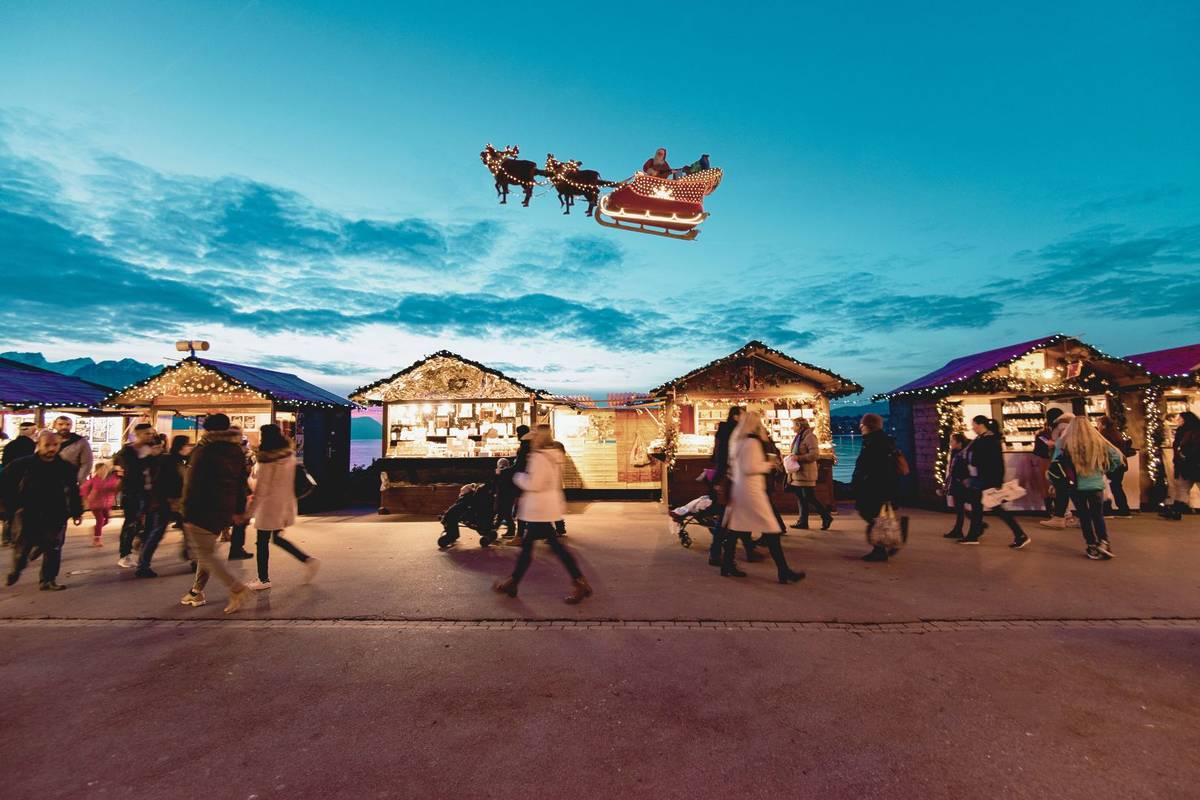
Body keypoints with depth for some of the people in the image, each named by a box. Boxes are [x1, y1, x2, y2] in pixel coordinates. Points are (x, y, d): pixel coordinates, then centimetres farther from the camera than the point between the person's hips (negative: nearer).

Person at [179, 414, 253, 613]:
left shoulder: (204, 451, -11)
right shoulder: (238, 452, 10)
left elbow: (192, 484, -13)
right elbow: (241, 483, 13)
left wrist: (187, 514, -11)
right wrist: (239, 510, 19)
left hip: (204, 510, -7)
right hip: (225, 511, 7)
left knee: (204, 554, -2)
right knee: (206, 550, 19)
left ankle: (236, 589, -11)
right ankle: (197, 592, 25)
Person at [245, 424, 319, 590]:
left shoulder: (265, 461, -18)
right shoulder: (289, 455, 2)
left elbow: (260, 489, -16)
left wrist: (249, 511, -9)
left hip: (269, 505, -7)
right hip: (286, 503, 7)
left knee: (262, 542, 8)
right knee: (277, 539, 20)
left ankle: (264, 579, 18)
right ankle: (309, 560, 12)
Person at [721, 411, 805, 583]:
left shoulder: (737, 441, 13)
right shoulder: (752, 442, -14)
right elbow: (750, 468, -20)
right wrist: (768, 465, -7)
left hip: (738, 488, 9)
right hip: (751, 490, -9)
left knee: (735, 528, 10)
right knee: (771, 529, -4)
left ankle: (727, 565, 14)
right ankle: (784, 571, -2)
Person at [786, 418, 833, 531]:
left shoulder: (809, 437, -13)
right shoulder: (798, 437, 16)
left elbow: (814, 454, -21)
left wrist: (799, 458, -23)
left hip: (806, 473, -9)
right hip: (797, 472, 10)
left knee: (809, 498, -6)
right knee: (801, 498, 11)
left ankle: (826, 517, 8)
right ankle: (803, 522, 16)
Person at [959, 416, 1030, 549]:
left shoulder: (992, 440, -16)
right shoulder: (979, 439, 11)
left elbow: (997, 463, -21)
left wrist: (997, 483, -24)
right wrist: (969, 477, 20)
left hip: (987, 480, -10)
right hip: (978, 480, 10)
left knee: (997, 507, -5)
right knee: (976, 507, 13)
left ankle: (1021, 536, 3)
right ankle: (973, 535, 21)